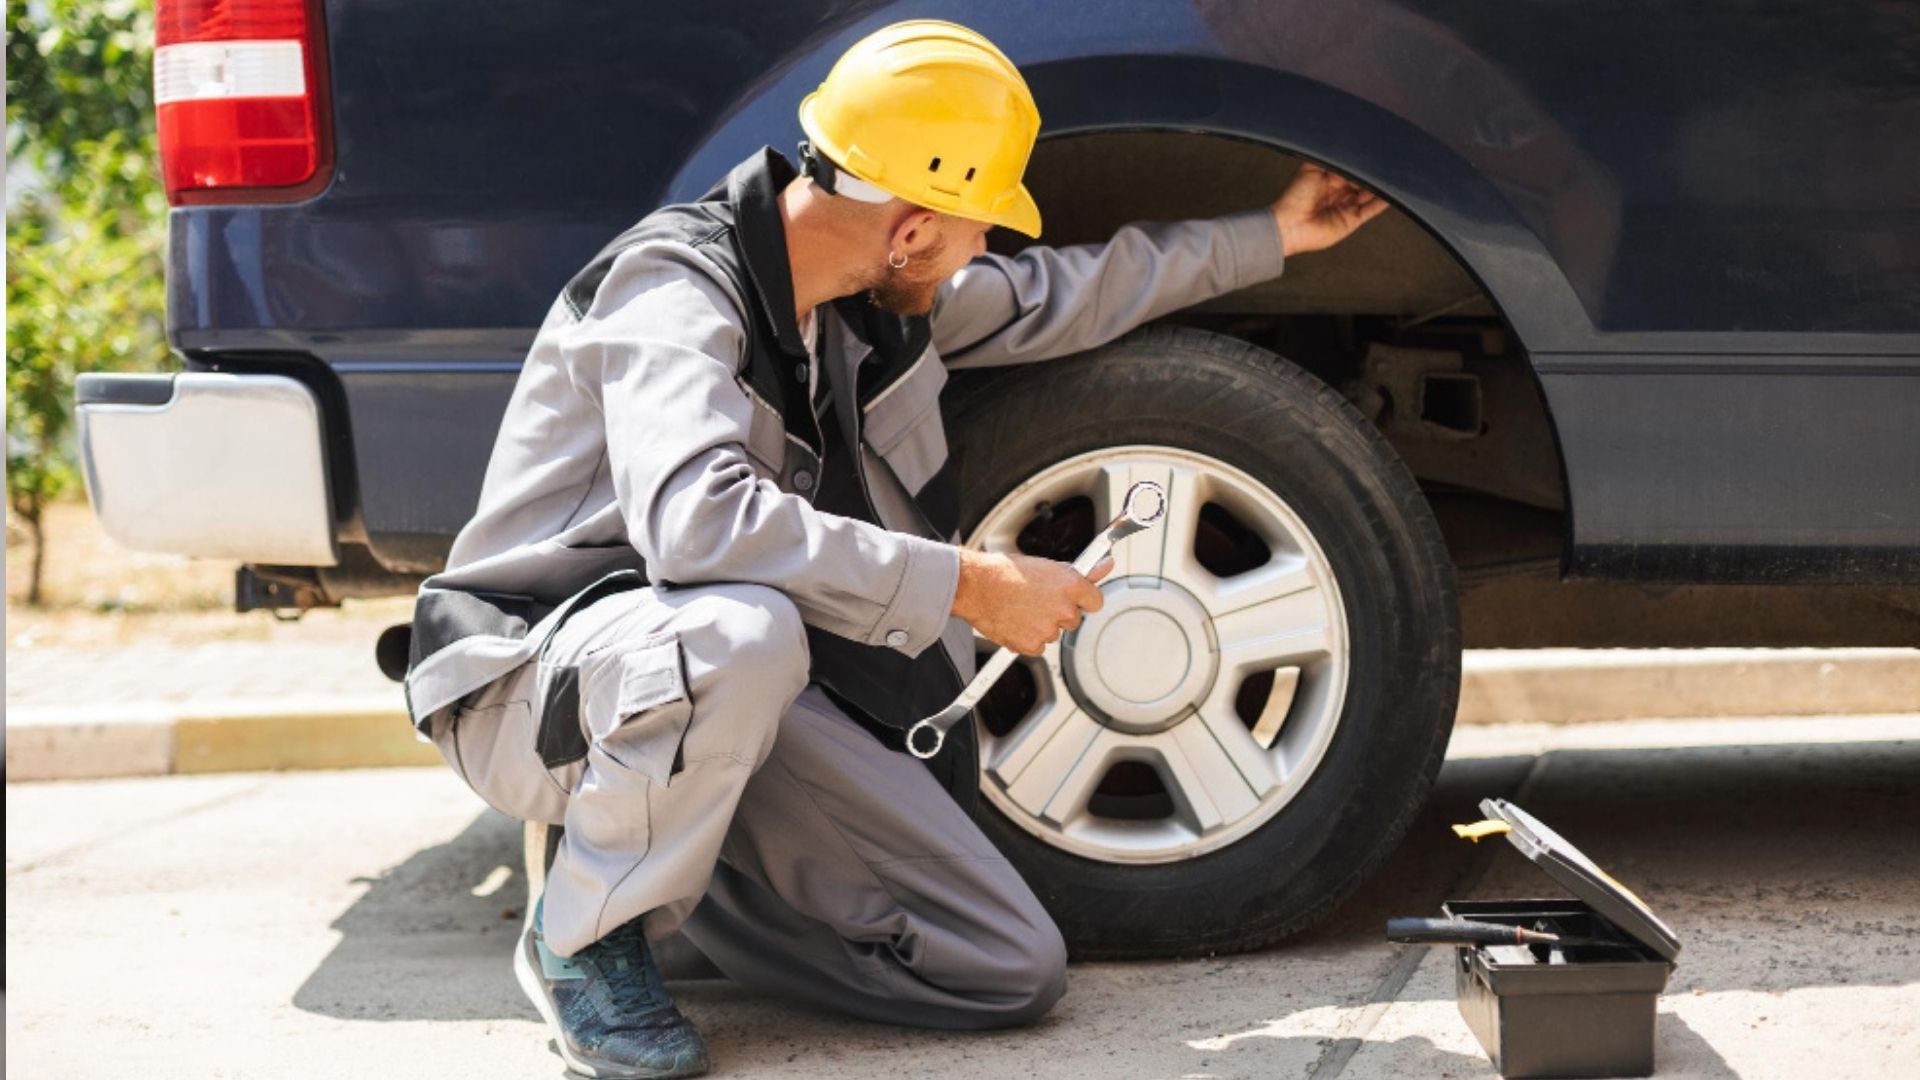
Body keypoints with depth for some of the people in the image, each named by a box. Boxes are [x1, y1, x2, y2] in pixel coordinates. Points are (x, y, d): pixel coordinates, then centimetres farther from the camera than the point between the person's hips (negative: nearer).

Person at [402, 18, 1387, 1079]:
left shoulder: (873, 293, 2)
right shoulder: (676, 285, -23)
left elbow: (1054, 296, 20)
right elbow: (697, 520, -40)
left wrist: (1268, 234, 28)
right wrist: (967, 584, -35)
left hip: (734, 679, 7)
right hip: (538, 684, -7)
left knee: (1018, 969, -5)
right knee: (743, 632, -43)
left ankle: (661, 857, 11)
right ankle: (584, 936, -15)